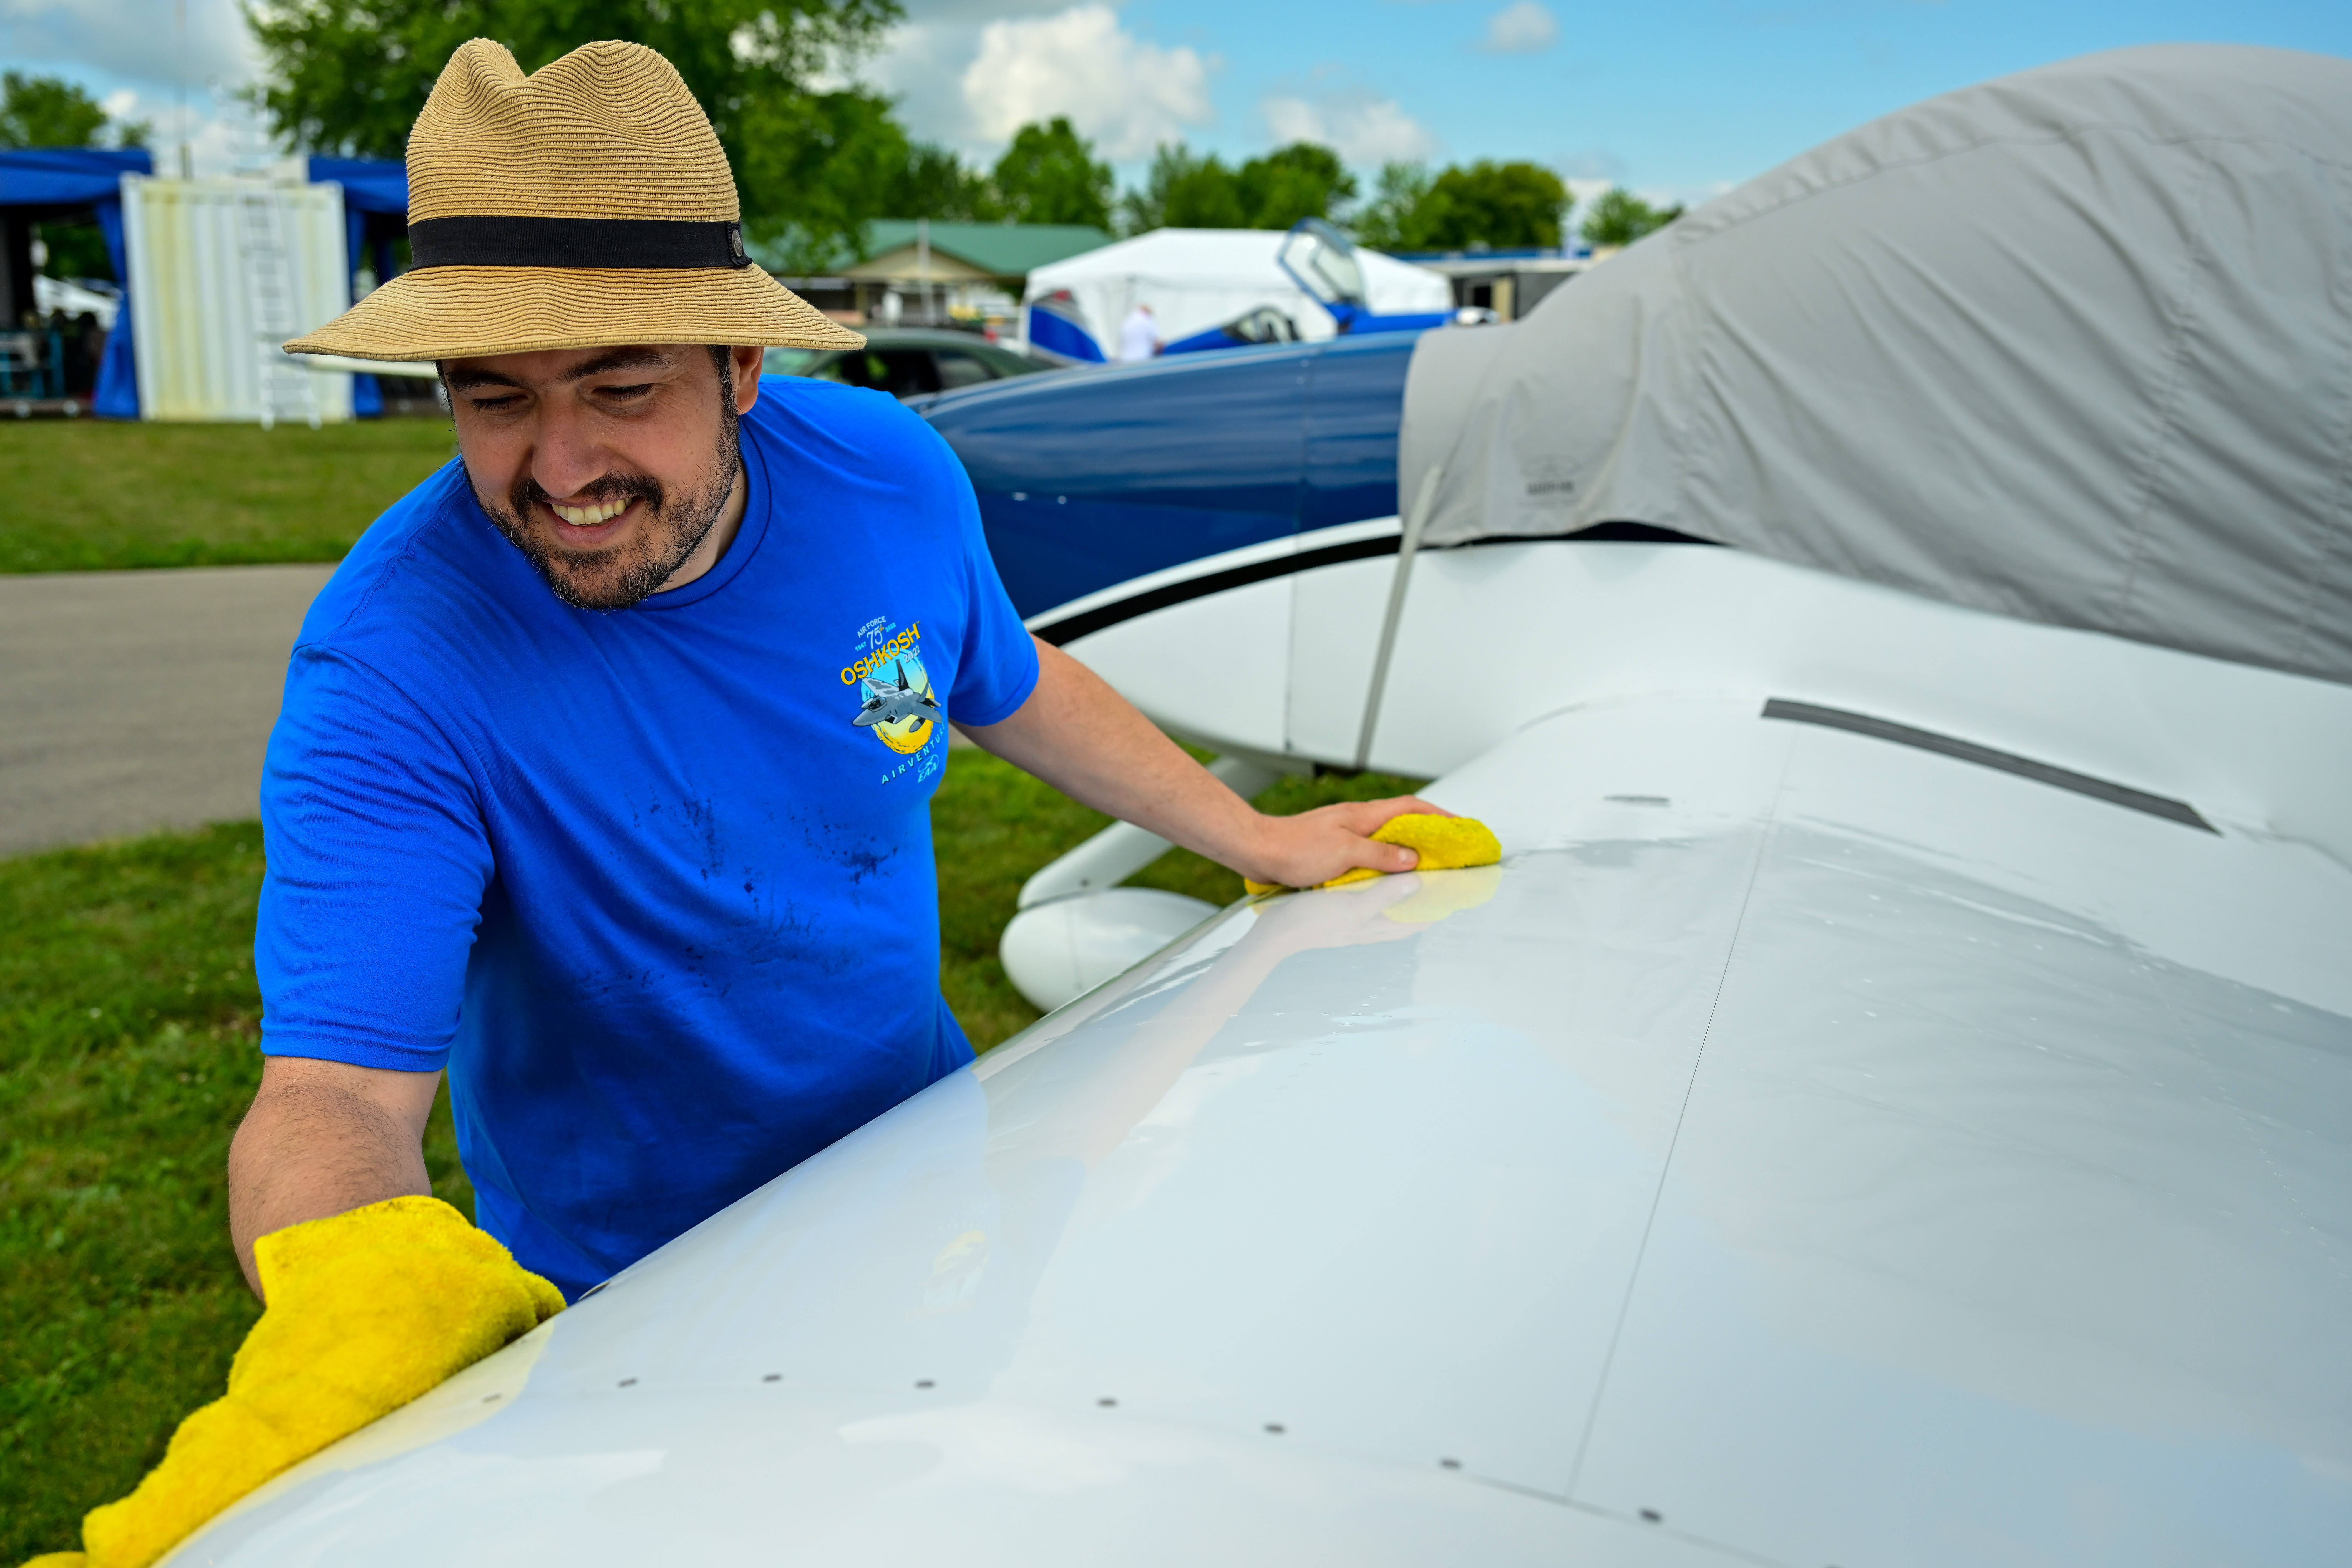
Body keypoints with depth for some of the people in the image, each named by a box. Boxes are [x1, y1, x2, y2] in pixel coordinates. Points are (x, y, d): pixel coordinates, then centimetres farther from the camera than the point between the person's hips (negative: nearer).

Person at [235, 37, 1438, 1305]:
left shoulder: (890, 475, -15)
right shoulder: (392, 666, -28)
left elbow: (1011, 687, 5)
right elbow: (334, 1091, -34)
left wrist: (1258, 843, 10)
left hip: (936, 1167, 2)